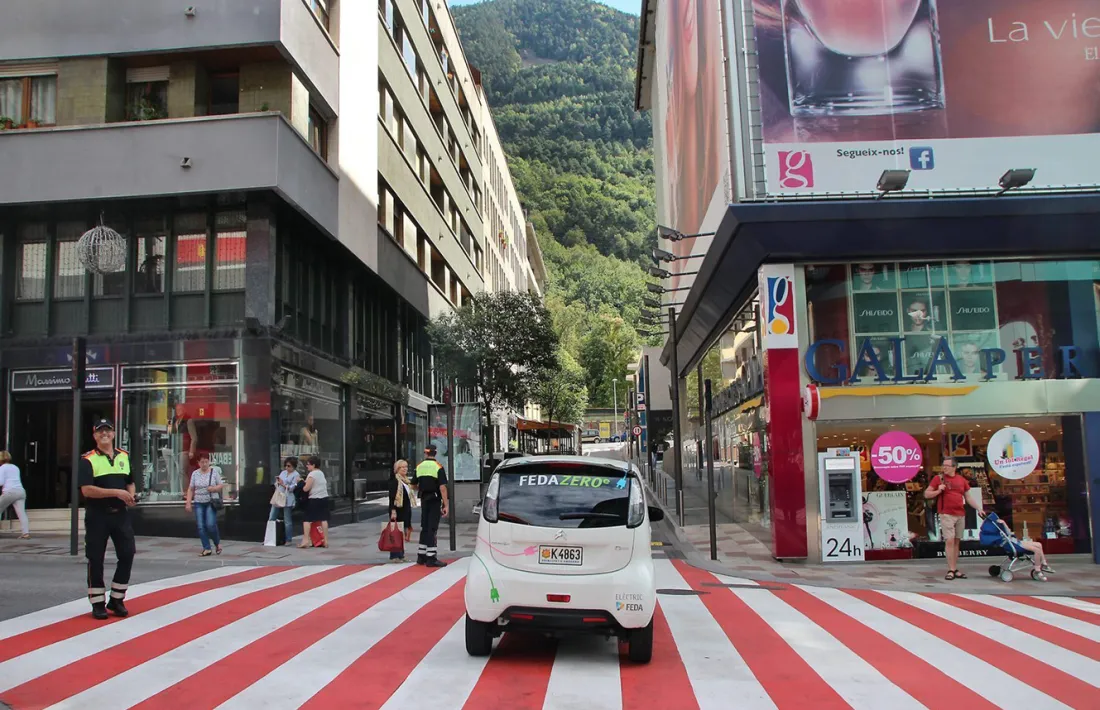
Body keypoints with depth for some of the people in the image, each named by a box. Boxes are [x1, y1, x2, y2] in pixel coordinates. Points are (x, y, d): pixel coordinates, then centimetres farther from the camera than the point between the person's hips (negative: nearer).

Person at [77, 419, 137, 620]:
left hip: (121, 514, 4)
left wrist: (131, 495, 0)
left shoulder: (124, 456, 11)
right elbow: (86, 490, -17)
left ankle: (116, 600, 16)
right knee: (96, 559, 3)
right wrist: (116, 493, -23)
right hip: (97, 515, -4)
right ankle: (98, 603, 15)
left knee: (127, 555, 2)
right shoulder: (87, 460, -6)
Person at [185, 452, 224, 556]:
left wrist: (214, 488, -17)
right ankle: (207, 549, 4)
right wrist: (188, 503, 1)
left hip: (211, 502, -3)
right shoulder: (195, 473, 6)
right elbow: (190, 489, 8)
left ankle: (217, 543, 12)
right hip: (199, 503, 3)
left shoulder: (214, 471, 0)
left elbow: (221, 485, 3)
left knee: (210, 524, -13)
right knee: (201, 527, -2)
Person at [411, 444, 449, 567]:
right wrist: (445, 505, -16)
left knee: (424, 528, 15)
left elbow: (414, 485, 11)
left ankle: (421, 557, 22)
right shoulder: (438, 467, -11)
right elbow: (442, 487, -17)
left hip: (424, 500, 5)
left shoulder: (419, 467, 4)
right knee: (432, 528, -4)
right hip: (435, 501, -5)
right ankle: (431, 558, -5)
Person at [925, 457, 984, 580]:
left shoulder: (962, 480, 11)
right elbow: (926, 494, 2)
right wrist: (938, 490, -13)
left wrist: (978, 509, 11)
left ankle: (955, 569, 13)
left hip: (960, 515, 4)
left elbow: (968, 498, 18)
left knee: (957, 542, 8)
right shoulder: (938, 478, 1)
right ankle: (951, 570, -8)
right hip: (947, 515, -4)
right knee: (949, 541, -10)